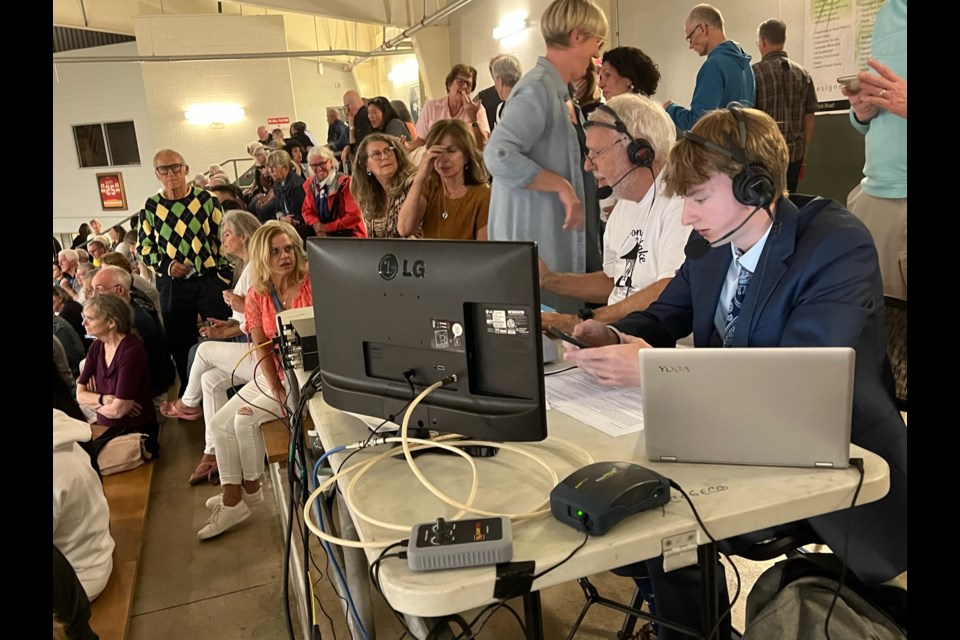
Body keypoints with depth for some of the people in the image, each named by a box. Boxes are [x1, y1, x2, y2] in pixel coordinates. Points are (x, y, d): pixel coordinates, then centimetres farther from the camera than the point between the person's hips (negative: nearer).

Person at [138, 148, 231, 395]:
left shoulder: (207, 200, -1)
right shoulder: (150, 207, 3)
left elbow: (224, 240, 1)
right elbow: (145, 249, 9)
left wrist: (226, 276, -5)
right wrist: (166, 265, -9)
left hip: (210, 280, -2)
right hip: (172, 286, 2)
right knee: (181, 343, 10)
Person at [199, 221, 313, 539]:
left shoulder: (312, 284, -13)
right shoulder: (256, 296, 1)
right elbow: (262, 349, -3)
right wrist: (276, 389, -17)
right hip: (274, 374, 6)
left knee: (245, 418, -16)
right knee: (221, 421, -2)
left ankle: (251, 486, 8)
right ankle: (231, 498, 5)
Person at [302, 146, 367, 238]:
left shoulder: (345, 183, -12)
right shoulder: (310, 184, 7)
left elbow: (355, 215, -17)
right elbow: (308, 211, 12)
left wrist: (327, 227, -15)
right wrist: (317, 225, -12)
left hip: (349, 234, -6)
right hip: (323, 234, 6)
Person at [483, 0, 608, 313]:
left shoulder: (551, 88, 15)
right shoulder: (538, 88, -15)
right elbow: (499, 157, -26)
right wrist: (562, 186, -20)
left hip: (549, 234, 10)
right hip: (534, 237, -10)